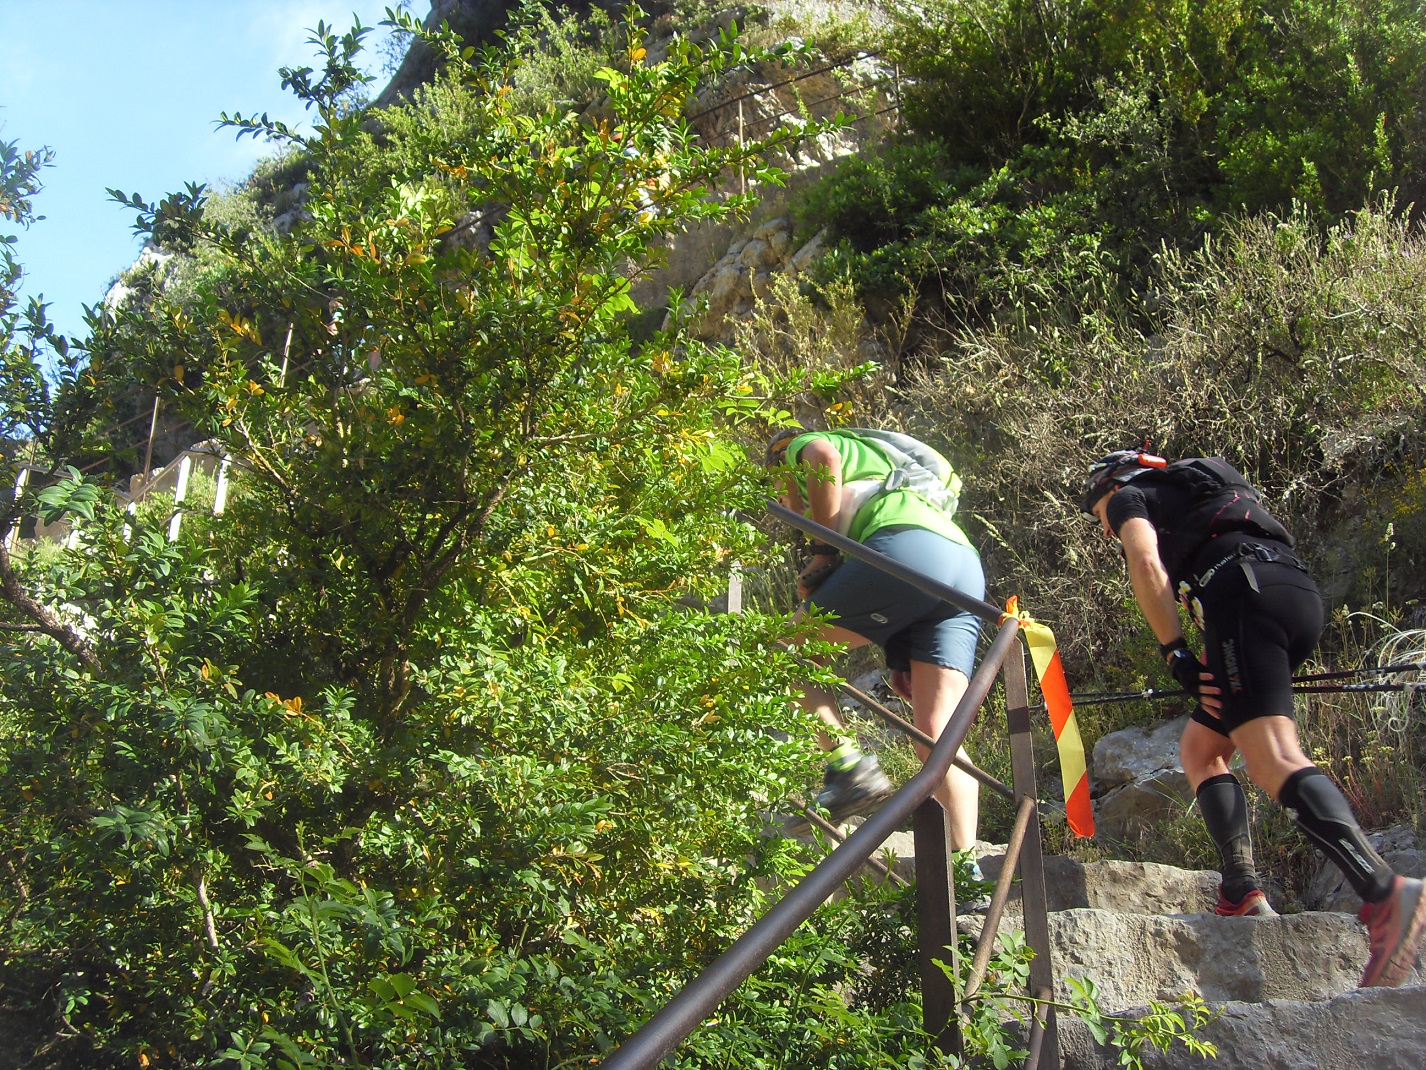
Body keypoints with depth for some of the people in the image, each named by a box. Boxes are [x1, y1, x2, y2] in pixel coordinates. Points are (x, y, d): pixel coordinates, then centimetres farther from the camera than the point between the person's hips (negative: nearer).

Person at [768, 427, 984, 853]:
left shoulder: (799, 450, 22)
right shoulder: (873, 467, 43)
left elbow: (826, 460, -6)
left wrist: (822, 554, -1)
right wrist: (903, 658, 28)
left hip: (905, 547, -8)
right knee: (937, 735, 2)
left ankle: (849, 768, -7)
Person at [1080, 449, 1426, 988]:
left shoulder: (1129, 496, 18)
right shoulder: (1191, 489, 41)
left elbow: (1145, 563, -3)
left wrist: (1176, 653, -6)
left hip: (1245, 591, -8)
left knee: (1272, 759, -21)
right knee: (1199, 748, 16)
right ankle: (1242, 893, 1)